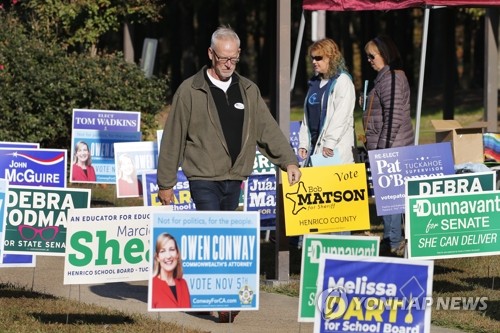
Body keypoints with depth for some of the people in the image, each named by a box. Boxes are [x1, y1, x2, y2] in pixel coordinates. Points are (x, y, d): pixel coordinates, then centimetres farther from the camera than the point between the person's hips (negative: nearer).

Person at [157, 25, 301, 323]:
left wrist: (288, 161, -5)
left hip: (235, 179, 5)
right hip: (204, 179, -5)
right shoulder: (190, 91, -5)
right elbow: (173, 139, -3)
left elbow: (267, 129, 8)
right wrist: (166, 183, -2)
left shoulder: (248, 90, 9)